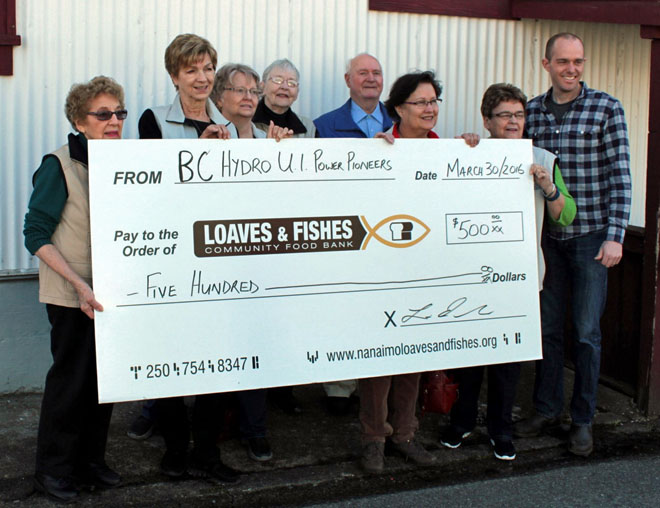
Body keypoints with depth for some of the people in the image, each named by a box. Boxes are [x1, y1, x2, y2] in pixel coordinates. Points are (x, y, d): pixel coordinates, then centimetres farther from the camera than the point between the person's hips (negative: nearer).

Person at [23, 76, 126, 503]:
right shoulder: (60, 165, -12)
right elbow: (36, 234, -15)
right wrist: (79, 284, -23)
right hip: (72, 296, -5)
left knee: (105, 375, 12)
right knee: (71, 376, 3)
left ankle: (92, 460, 29)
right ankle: (53, 469, 20)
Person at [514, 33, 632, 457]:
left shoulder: (606, 109, -3)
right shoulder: (532, 112, 6)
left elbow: (619, 176, -5)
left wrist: (615, 236, -11)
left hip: (590, 235, -3)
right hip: (546, 235, 3)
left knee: (587, 331, 2)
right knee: (547, 327, 9)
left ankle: (583, 420, 15)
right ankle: (547, 409, 24)